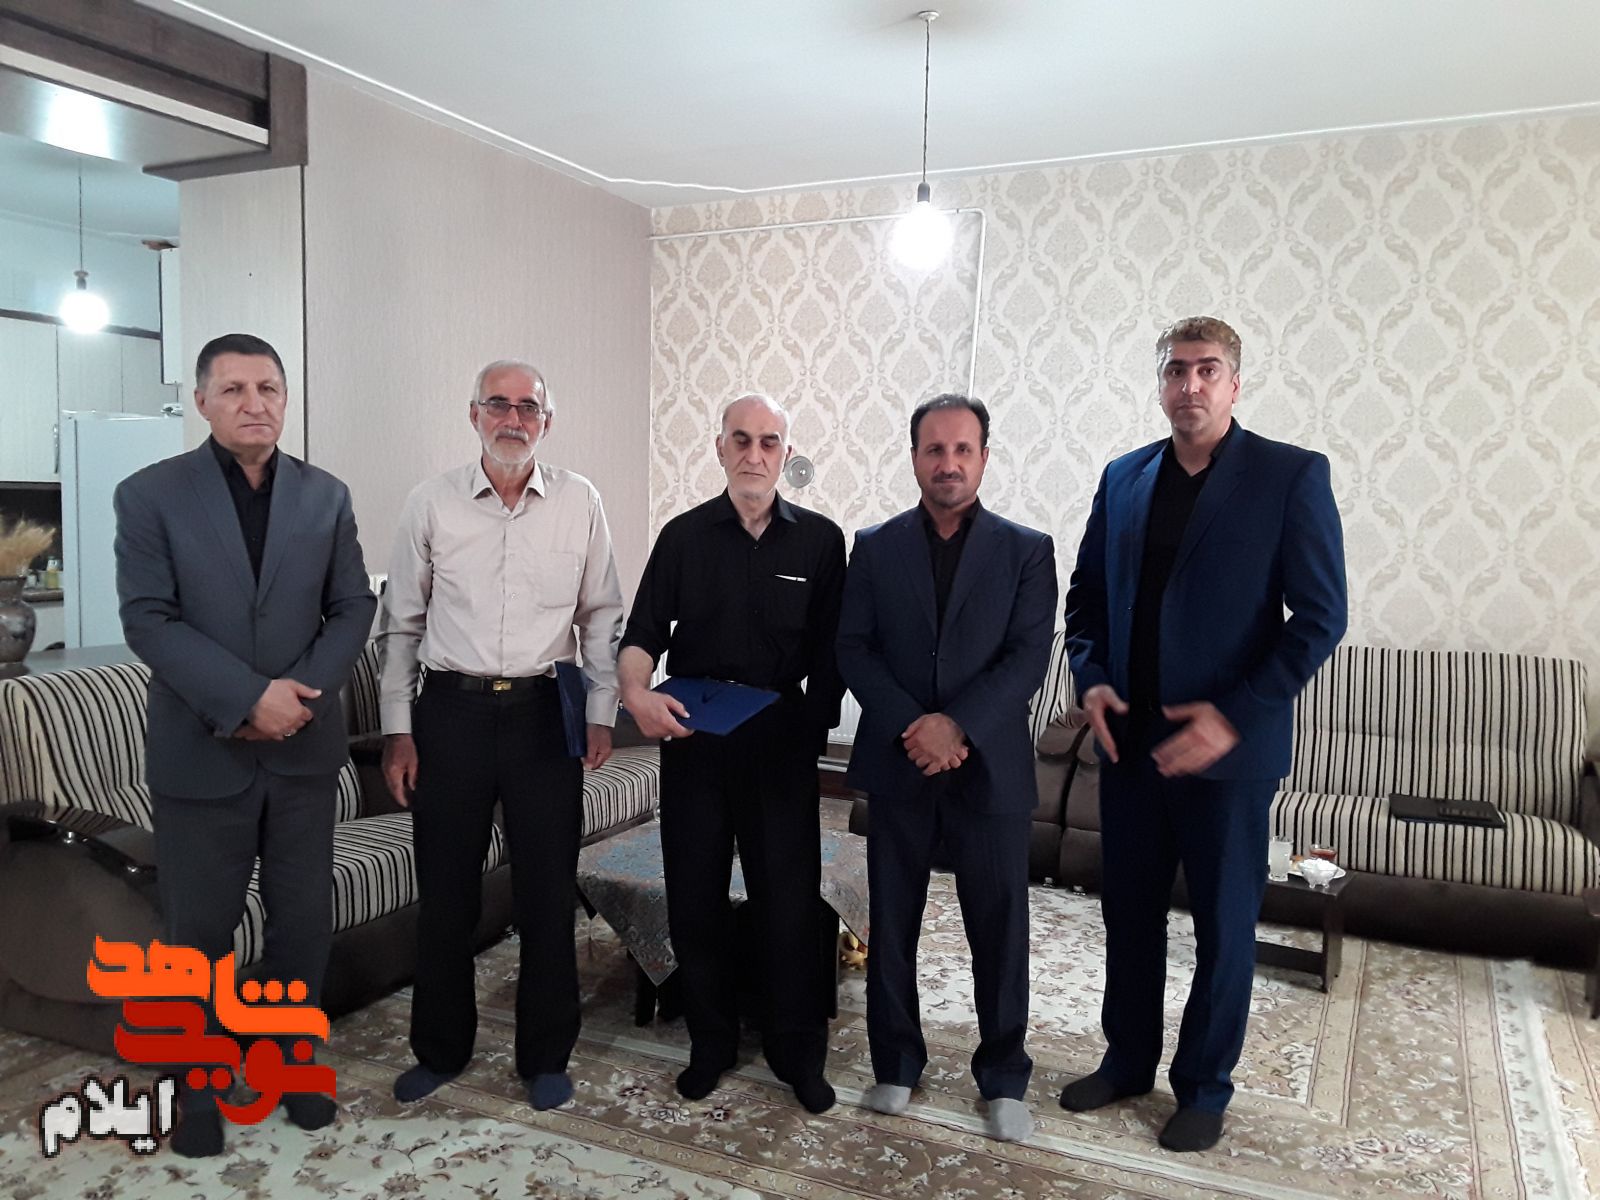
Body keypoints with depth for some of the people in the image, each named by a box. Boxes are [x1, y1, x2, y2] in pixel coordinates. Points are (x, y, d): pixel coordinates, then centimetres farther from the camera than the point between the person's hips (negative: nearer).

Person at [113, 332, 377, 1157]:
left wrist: (303, 693, -12)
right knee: (197, 930, 9)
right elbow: (147, 621, -11)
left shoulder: (326, 495, 5)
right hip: (199, 751, -2)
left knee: (305, 918, 12)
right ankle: (196, 1085, 28)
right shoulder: (149, 495, -4)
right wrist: (249, 697, -20)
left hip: (304, 748, 3)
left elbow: (353, 607, 4)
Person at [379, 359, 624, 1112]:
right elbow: (400, 624, 4)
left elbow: (601, 617, 7)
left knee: (548, 892, 8)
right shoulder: (431, 504, 0)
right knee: (445, 892, 11)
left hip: (545, 713, 0)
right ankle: (440, 1050, 31)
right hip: (451, 711, 0)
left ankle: (545, 1056, 25)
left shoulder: (580, 503, 1)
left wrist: (601, 712, 1)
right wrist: (396, 730, 1)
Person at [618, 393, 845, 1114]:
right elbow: (642, 635, -1)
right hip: (693, 740, 1)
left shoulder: (819, 541, 3)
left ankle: (797, 1053, 23)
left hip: (782, 744, -1)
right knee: (694, 900, 9)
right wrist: (636, 692, -21)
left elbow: (830, 650, 4)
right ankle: (711, 1043, 29)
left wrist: (816, 723, -6)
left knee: (790, 903, 3)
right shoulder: (684, 535, 5)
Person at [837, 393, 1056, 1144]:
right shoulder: (875, 547, 5)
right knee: (891, 924, 11)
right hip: (897, 766, 1)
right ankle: (896, 1064, 29)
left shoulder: (1026, 551, 2)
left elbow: (1027, 658, -6)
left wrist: (955, 725, -18)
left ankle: (1004, 1078, 24)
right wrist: (911, 728, -14)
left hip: (991, 767, -1)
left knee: (999, 928, 6)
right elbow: (853, 649, -1)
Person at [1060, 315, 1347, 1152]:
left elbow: (1320, 617, -10)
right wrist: (1090, 677, -3)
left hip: (1229, 748, -4)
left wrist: (1236, 716, -17)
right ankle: (1127, 1061, 34)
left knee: (1223, 926, 10)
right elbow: (1087, 593, 14)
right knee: (1129, 913, 15)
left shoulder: (1292, 476, -7)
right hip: (1129, 740, 4)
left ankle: (1204, 1087, 29)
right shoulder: (1123, 478, 7)